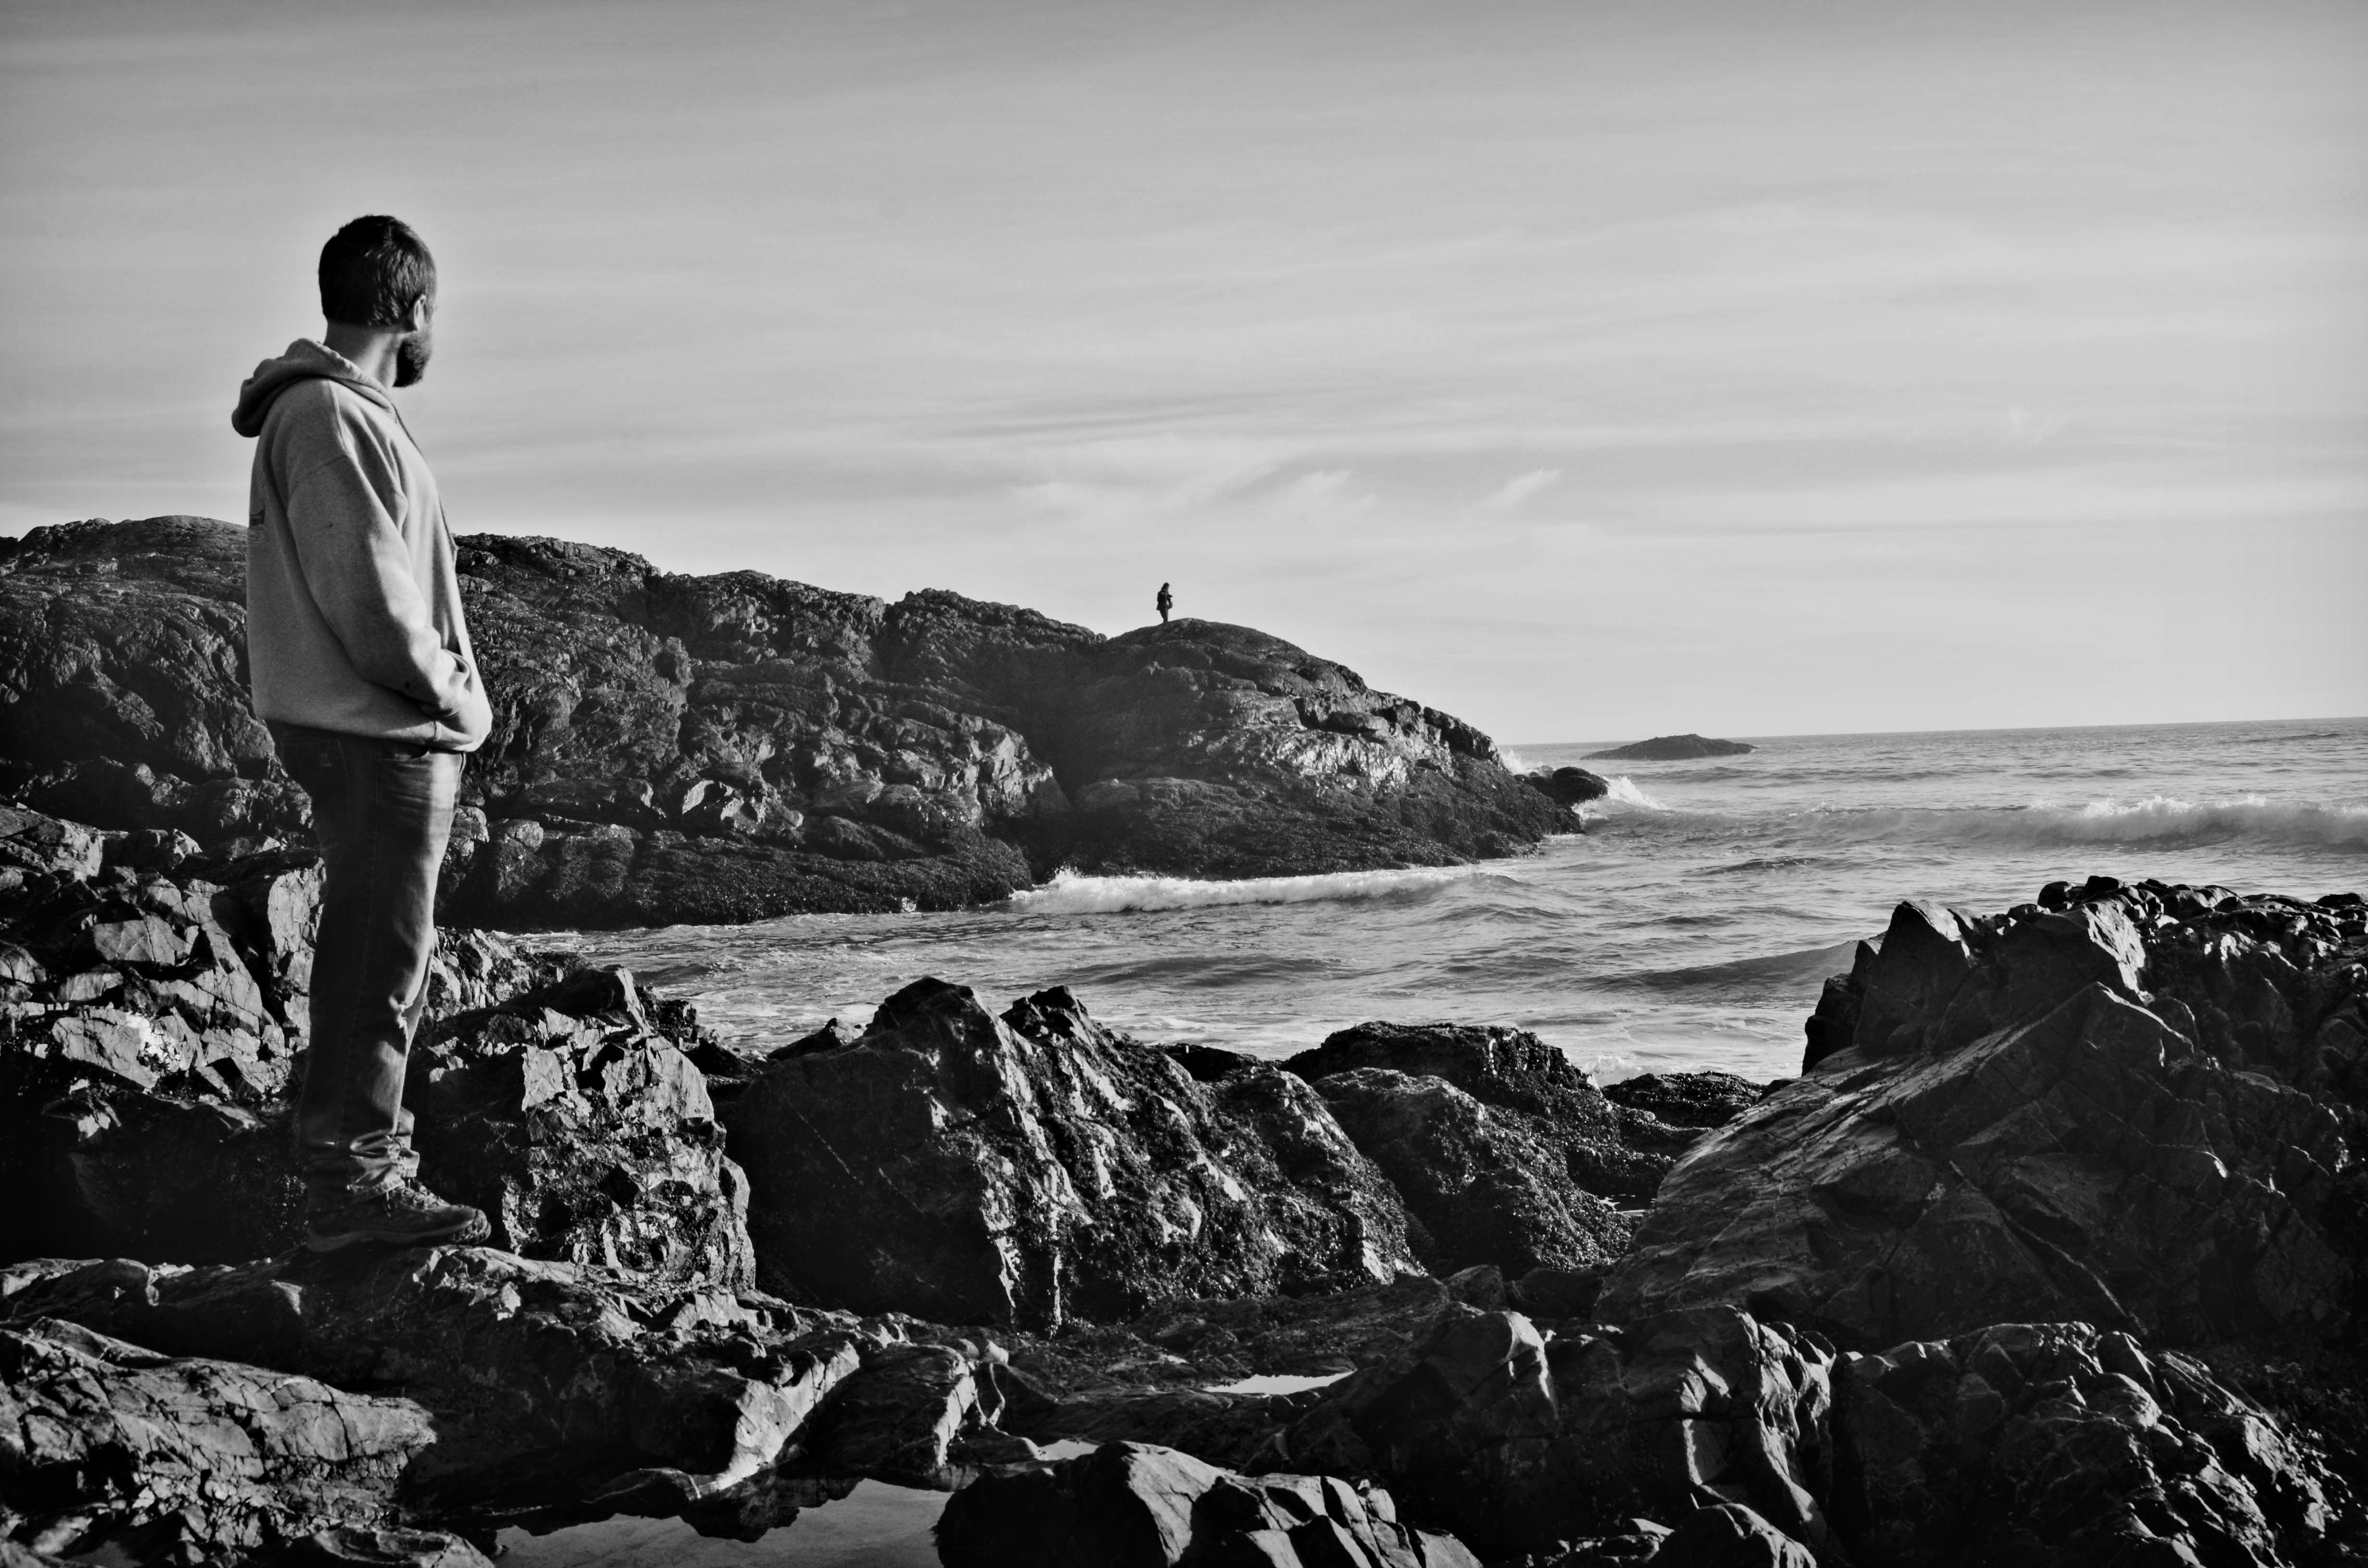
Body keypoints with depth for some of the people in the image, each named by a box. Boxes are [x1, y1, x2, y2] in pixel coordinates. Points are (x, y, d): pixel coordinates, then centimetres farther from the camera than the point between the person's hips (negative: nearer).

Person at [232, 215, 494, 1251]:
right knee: (378, 960, -4)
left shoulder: (332, 411, 15)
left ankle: (363, 1151, 27)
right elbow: (369, 600, -21)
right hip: (378, 736, -10)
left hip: (372, 732, 10)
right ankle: (352, 1184, 2)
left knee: (379, 950, 17)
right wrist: (457, 697, -9)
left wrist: (448, 696, 7)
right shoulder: (332, 418, -16)